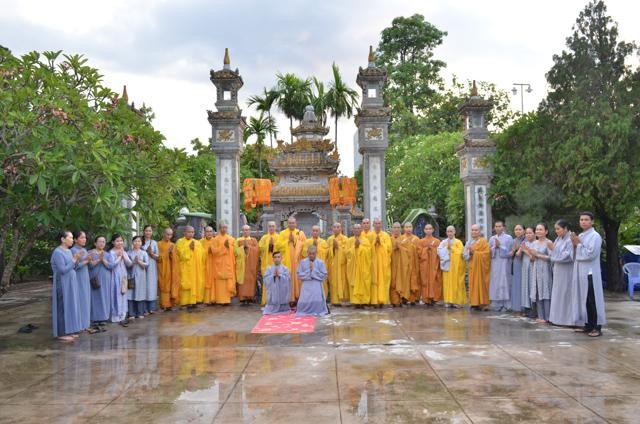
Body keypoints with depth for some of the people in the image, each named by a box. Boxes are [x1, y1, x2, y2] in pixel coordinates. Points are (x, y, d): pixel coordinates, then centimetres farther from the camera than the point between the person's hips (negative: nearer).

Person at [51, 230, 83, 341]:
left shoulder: (69, 251, 10)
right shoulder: (58, 252, -16)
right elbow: (63, 270, -22)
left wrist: (77, 260, -1)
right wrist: (74, 259, -19)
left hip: (70, 284, 9)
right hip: (62, 285, -9)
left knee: (70, 306, 11)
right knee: (63, 307, -4)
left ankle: (68, 331, 18)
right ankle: (61, 334, 2)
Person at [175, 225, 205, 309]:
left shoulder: (197, 242, 13)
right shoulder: (180, 242, 1)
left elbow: (202, 255, 6)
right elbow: (182, 255, -11)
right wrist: (189, 248, -18)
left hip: (196, 268, 4)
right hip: (186, 268, -4)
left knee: (196, 284, 3)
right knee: (187, 285, -7)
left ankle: (193, 301, 8)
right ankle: (187, 302, -5)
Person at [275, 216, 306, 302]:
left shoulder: (300, 233, 10)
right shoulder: (282, 233, 8)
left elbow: (305, 245, 0)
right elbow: (278, 245, -2)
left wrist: (295, 240, -7)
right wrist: (288, 240, -8)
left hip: (297, 260, 1)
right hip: (286, 261, 0)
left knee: (297, 278, -2)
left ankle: (297, 296, 4)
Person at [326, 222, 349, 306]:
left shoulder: (344, 238, 2)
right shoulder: (330, 239, 13)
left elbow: (346, 250, -7)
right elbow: (327, 252, 11)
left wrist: (338, 246, -13)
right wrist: (332, 247, -4)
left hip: (341, 264, -3)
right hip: (332, 263, 3)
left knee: (341, 280, -6)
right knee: (333, 282, 0)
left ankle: (341, 298, -1)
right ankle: (335, 300, 3)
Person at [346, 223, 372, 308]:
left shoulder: (365, 240, 6)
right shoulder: (350, 240, 9)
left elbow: (367, 251, -7)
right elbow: (348, 252, -1)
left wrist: (360, 245, -13)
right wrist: (354, 246, -12)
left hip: (363, 266, -1)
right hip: (353, 265, 1)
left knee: (363, 283, -4)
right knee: (354, 283, -3)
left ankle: (363, 301, 0)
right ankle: (356, 301, 0)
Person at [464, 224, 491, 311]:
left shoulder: (483, 241, -3)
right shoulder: (469, 242, 12)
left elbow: (486, 253, -13)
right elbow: (464, 254, 7)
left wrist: (474, 252, -18)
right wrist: (470, 252, -13)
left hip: (481, 267, -5)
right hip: (472, 266, 5)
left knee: (481, 283, -6)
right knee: (473, 284, 2)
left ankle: (483, 303, -2)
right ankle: (475, 303, 5)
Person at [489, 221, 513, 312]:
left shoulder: (508, 238, 1)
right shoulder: (492, 238, 12)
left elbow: (509, 251, -6)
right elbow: (489, 252, 9)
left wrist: (500, 246, -12)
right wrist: (494, 247, -9)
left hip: (504, 264, -4)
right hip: (495, 264, 4)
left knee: (504, 283, -4)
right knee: (495, 283, 2)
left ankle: (506, 305, 0)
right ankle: (497, 305, 8)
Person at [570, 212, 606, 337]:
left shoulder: (595, 236, -10)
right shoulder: (580, 236, 14)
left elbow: (590, 254, -19)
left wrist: (578, 244, -12)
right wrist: (575, 244, 2)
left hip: (590, 273, -8)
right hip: (580, 272, 8)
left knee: (592, 300, -6)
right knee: (583, 299, 11)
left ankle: (597, 327, -1)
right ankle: (588, 325, 19)